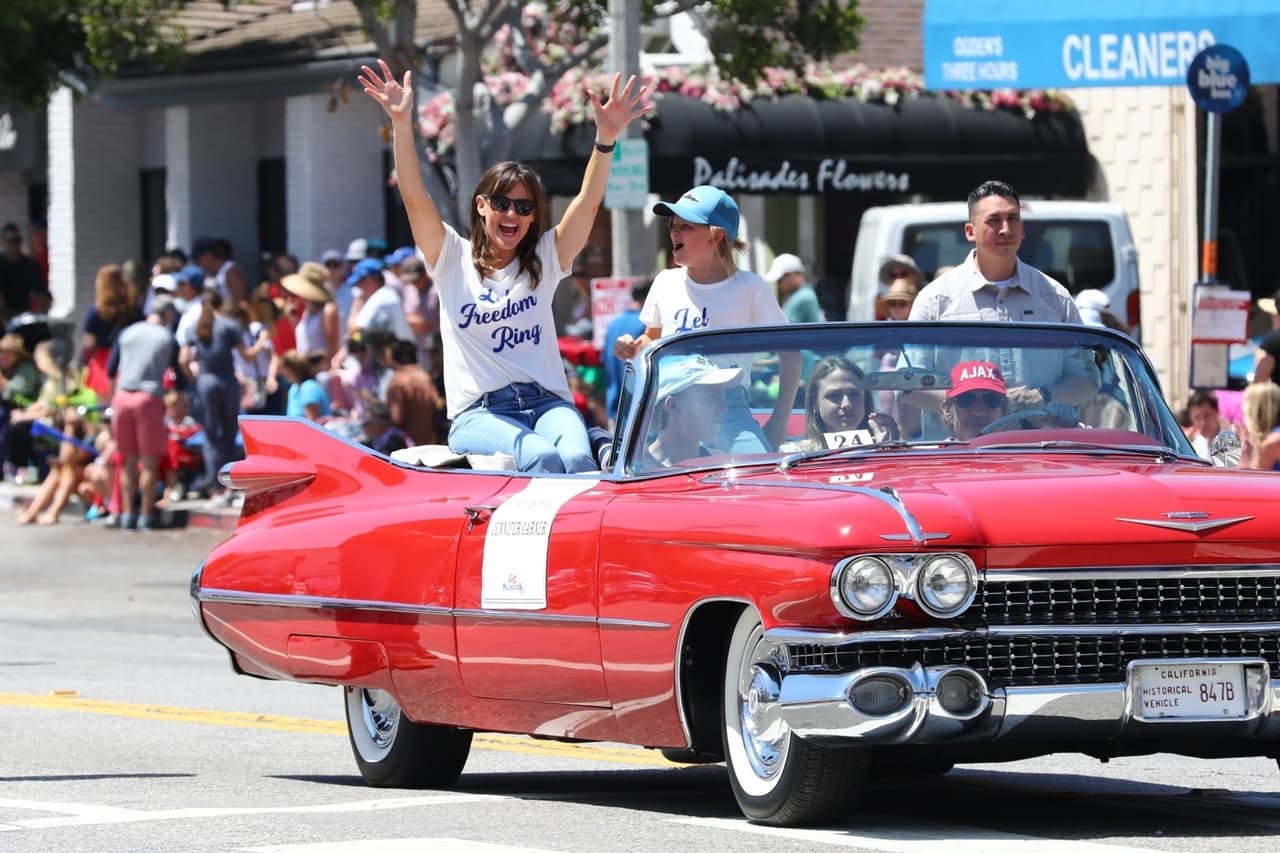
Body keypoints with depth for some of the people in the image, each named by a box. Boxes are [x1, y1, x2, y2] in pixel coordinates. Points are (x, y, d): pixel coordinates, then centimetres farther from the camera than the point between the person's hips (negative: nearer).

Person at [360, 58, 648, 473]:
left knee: (577, 459, -34)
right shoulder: (453, 260, 11)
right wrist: (402, 123, -15)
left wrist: (606, 138, -14)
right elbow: (414, 198, -2)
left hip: (546, 402, 2)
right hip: (478, 414, -2)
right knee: (544, 459, -36)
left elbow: (587, 203, 2)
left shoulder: (545, 260, 15)